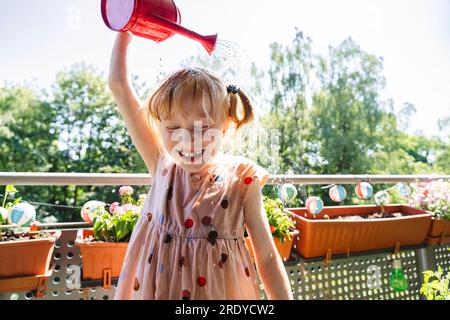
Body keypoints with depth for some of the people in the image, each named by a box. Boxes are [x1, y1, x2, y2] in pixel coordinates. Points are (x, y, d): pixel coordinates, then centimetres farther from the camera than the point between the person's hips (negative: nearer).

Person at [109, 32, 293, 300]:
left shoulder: (241, 181, -16)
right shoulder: (163, 166, -10)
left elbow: (267, 258, -10)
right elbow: (119, 85, -8)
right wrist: (124, 33, -3)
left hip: (220, 290, -1)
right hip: (157, 288, 2)